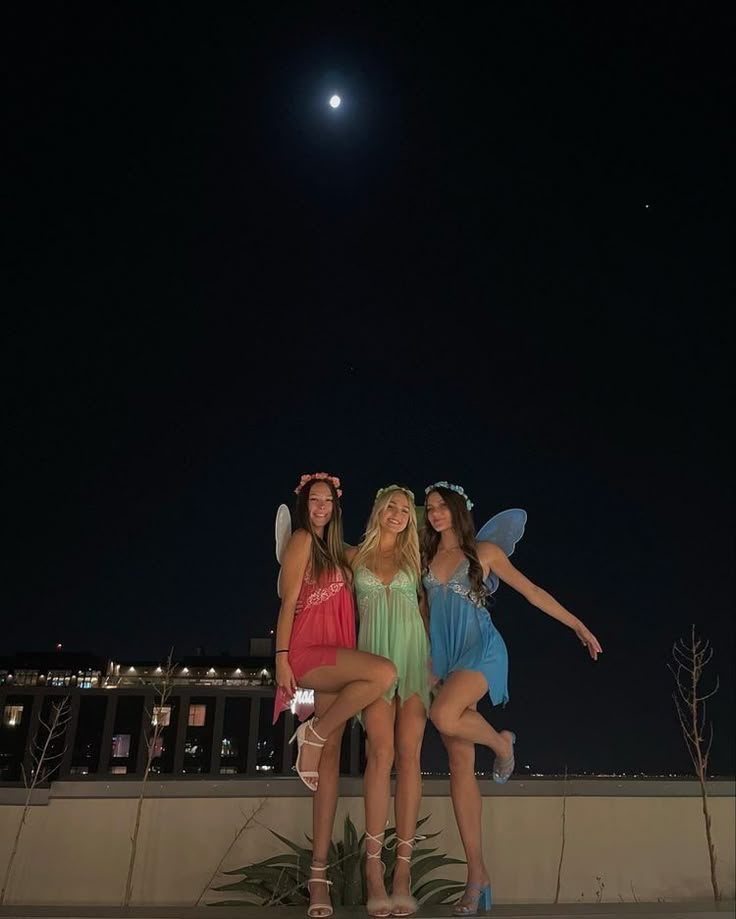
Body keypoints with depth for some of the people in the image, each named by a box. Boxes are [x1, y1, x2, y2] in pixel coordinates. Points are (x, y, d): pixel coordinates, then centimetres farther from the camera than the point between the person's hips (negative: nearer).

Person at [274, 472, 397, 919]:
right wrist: (282, 656, -15)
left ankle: (320, 871, 4)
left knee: (331, 757, 1)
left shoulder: (336, 551, 21)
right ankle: (312, 733, -11)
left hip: (334, 655, 7)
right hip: (307, 651, -7)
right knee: (384, 671, -29)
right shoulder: (302, 540, -1)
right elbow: (289, 601, -8)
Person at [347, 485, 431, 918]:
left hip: (414, 656, 1)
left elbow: (424, 610, 16)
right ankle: (374, 865, -10)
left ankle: (403, 869, -4)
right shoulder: (355, 556, 13)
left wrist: (433, 658, 3)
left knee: (409, 755, -6)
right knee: (382, 752, -15)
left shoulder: (413, 559, 16)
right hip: (374, 655, -1)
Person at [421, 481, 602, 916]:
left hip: (481, 649, -4)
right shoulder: (425, 557, 11)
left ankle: (501, 742, 1)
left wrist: (576, 623, 5)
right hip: (445, 656, 4)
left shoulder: (484, 551, 4)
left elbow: (531, 590, 6)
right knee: (460, 765, 1)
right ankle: (477, 872, 7)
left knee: (444, 716, -32)